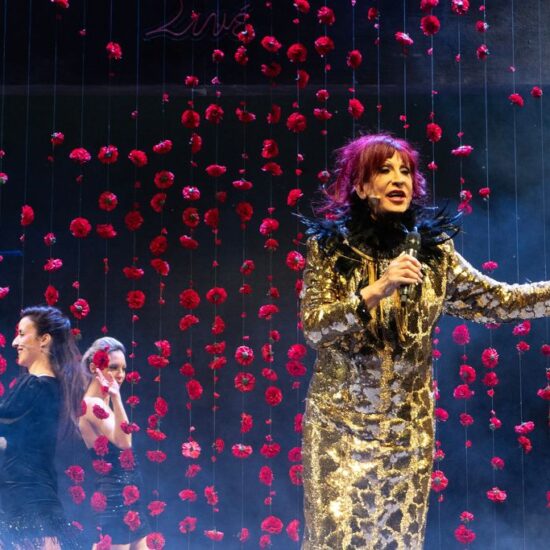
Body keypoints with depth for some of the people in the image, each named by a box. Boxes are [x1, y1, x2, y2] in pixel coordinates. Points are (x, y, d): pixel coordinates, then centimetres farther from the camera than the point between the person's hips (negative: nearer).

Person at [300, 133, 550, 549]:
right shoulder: (330, 245, -5)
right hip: (339, 421, -2)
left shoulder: (432, 249, 1)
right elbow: (312, 326, -14)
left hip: (408, 425, 3)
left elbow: (499, 300, 0)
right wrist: (375, 291, -26)